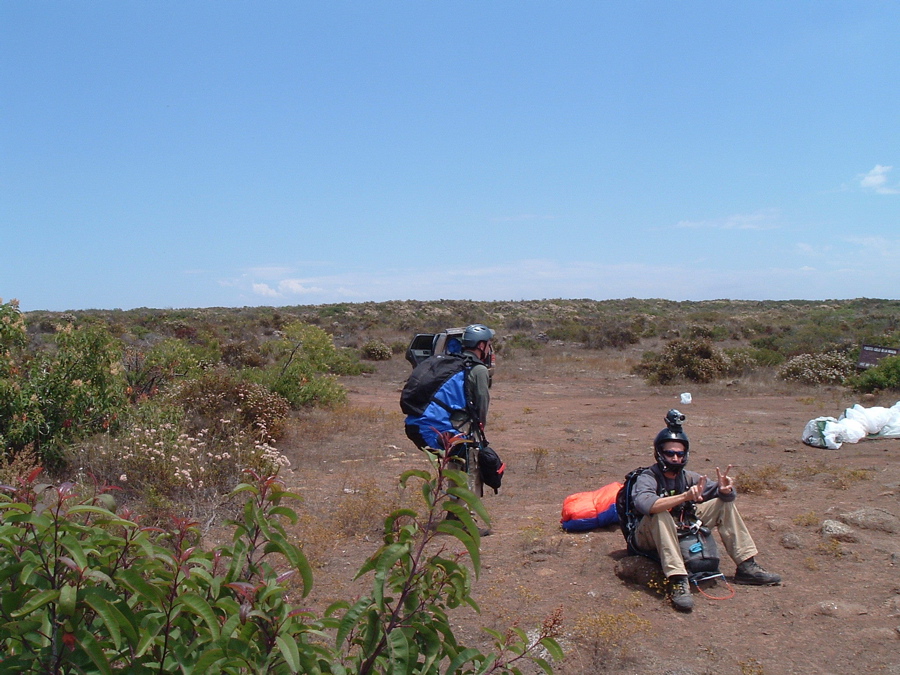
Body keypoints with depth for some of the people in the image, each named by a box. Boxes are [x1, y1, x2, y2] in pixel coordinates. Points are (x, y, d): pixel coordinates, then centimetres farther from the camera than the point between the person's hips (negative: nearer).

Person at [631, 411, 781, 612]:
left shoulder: (688, 477, 1)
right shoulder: (648, 478, -18)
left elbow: (720, 493, -2)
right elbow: (644, 503, -41)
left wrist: (724, 490, -28)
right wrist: (685, 496, -49)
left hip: (683, 532, 6)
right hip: (651, 537, -6)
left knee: (724, 503, -3)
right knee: (660, 515, -39)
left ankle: (747, 566, -3)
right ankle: (678, 581, -44)